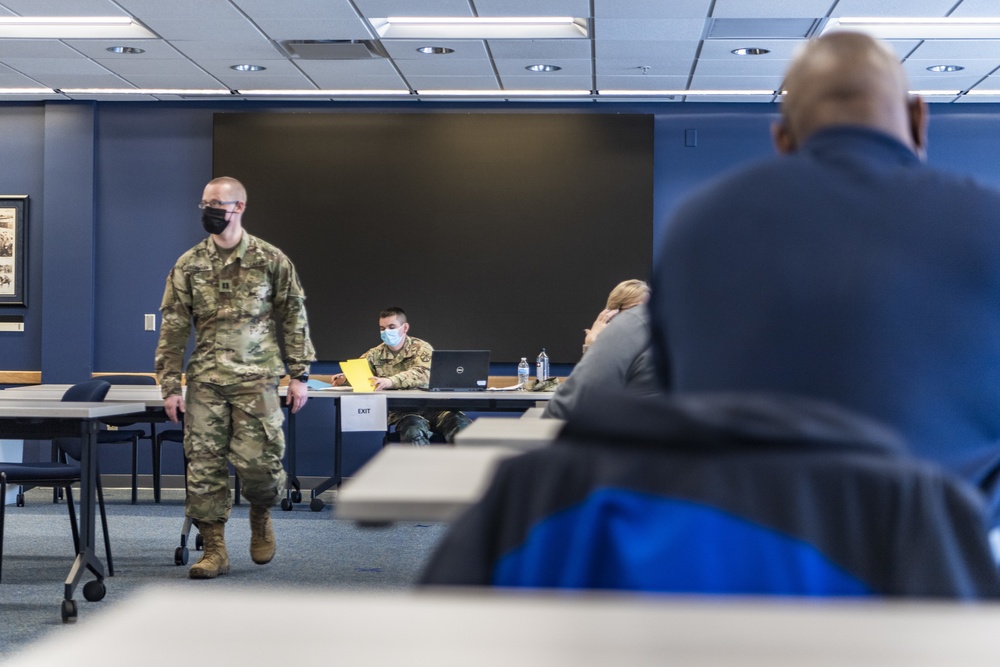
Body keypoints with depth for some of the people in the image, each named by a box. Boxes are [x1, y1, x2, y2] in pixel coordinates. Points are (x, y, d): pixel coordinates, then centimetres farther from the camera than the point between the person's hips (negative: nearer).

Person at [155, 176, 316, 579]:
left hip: (257, 380, -2)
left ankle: (260, 517, 26)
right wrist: (170, 386, 1)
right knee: (204, 466, 0)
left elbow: (294, 319, 4)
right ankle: (214, 550, 10)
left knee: (257, 462, -6)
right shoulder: (189, 266, 6)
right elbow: (173, 329, 6)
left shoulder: (271, 260, 1)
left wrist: (299, 376, 0)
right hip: (205, 382, 2)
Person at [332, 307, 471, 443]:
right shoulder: (375, 354, 15)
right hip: (401, 411, 1)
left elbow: (422, 374, -15)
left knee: (461, 425, -30)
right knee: (414, 430, -36)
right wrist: (345, 378, -17)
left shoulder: (421, 348, 3)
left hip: (430, 404, 0)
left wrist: (391, 381, -32)